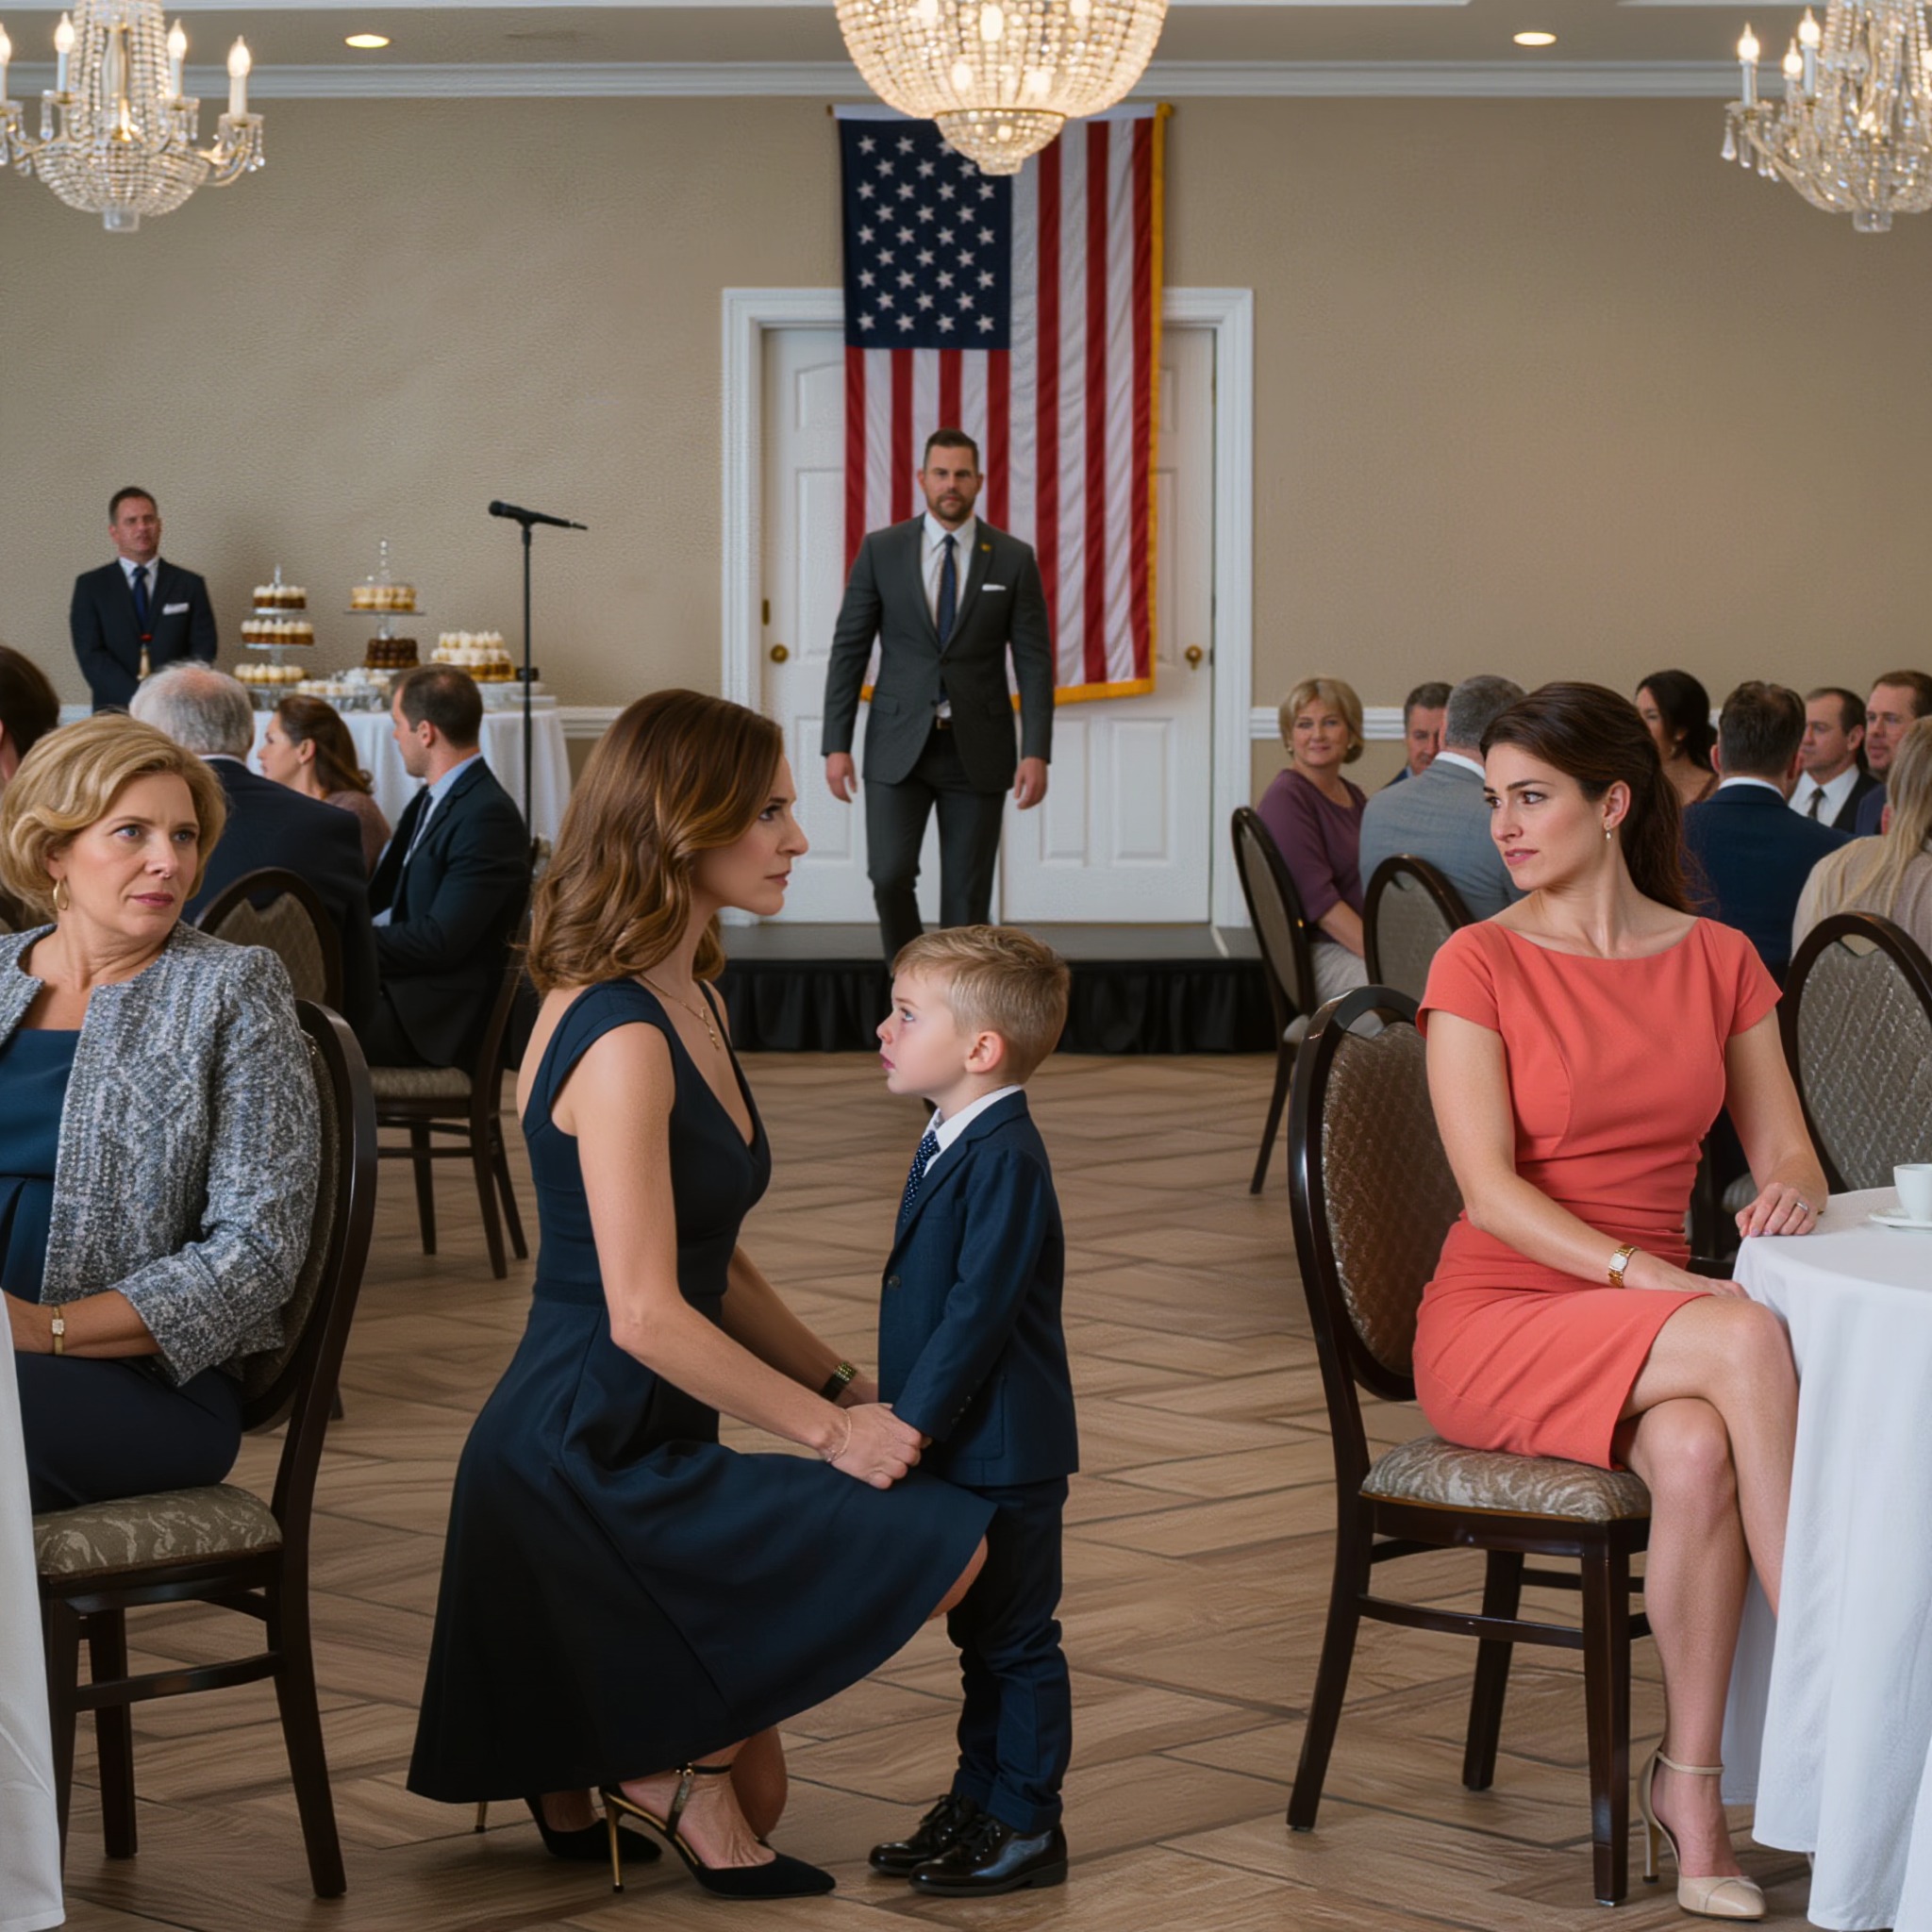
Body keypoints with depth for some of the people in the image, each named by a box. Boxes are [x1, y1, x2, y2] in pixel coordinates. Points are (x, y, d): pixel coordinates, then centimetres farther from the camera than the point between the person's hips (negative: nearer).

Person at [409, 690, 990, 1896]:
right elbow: (646, 1315, -25)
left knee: (743, 1801, 15)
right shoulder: (620, 1039, -21)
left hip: (646, 1450, 10)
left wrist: (845, 1388, 5)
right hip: (585, 1460, -10)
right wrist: (832, 1430, -17)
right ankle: (672, 1754, -6)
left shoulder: (695, 1006, 11)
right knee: (942, 1540, -18)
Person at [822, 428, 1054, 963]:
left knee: (967, 897, 2)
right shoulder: (881, 551, 2)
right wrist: (836, 744, -4)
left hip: (977, 751, 0)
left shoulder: (1013, 559, 2)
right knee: (889, 876, -12)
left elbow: (1034, 662, 0)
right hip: (899, 745, 0)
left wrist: (1036, 752, -9)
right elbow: (848, 649, 3)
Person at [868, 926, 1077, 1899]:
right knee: (978, 1635, 18)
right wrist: (897, 1412, 17)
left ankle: (1026, 1825, 10)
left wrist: (912, 1422, -23)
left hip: (1005, 1450, -10)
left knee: (1016, 1639, 1)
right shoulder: (949, 1143, 10)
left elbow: (978, 1308, -25)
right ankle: (977, 1801, 29)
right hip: (959, 1445, 10)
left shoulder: (1004, 1160, -21)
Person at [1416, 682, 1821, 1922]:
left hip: (1655, 1316, 3)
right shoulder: (1481, 964, -2)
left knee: (1697, 1451, -35)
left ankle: (1690, 1783, -26)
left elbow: (1787, 1153, 6)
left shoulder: (1718, 960, 10)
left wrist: (1790, 1190, -19)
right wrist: (1639, 1273, -26)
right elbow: (1490, 1188, -12)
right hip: (1498, 1320, -3)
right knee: (1748, 1336, -32)